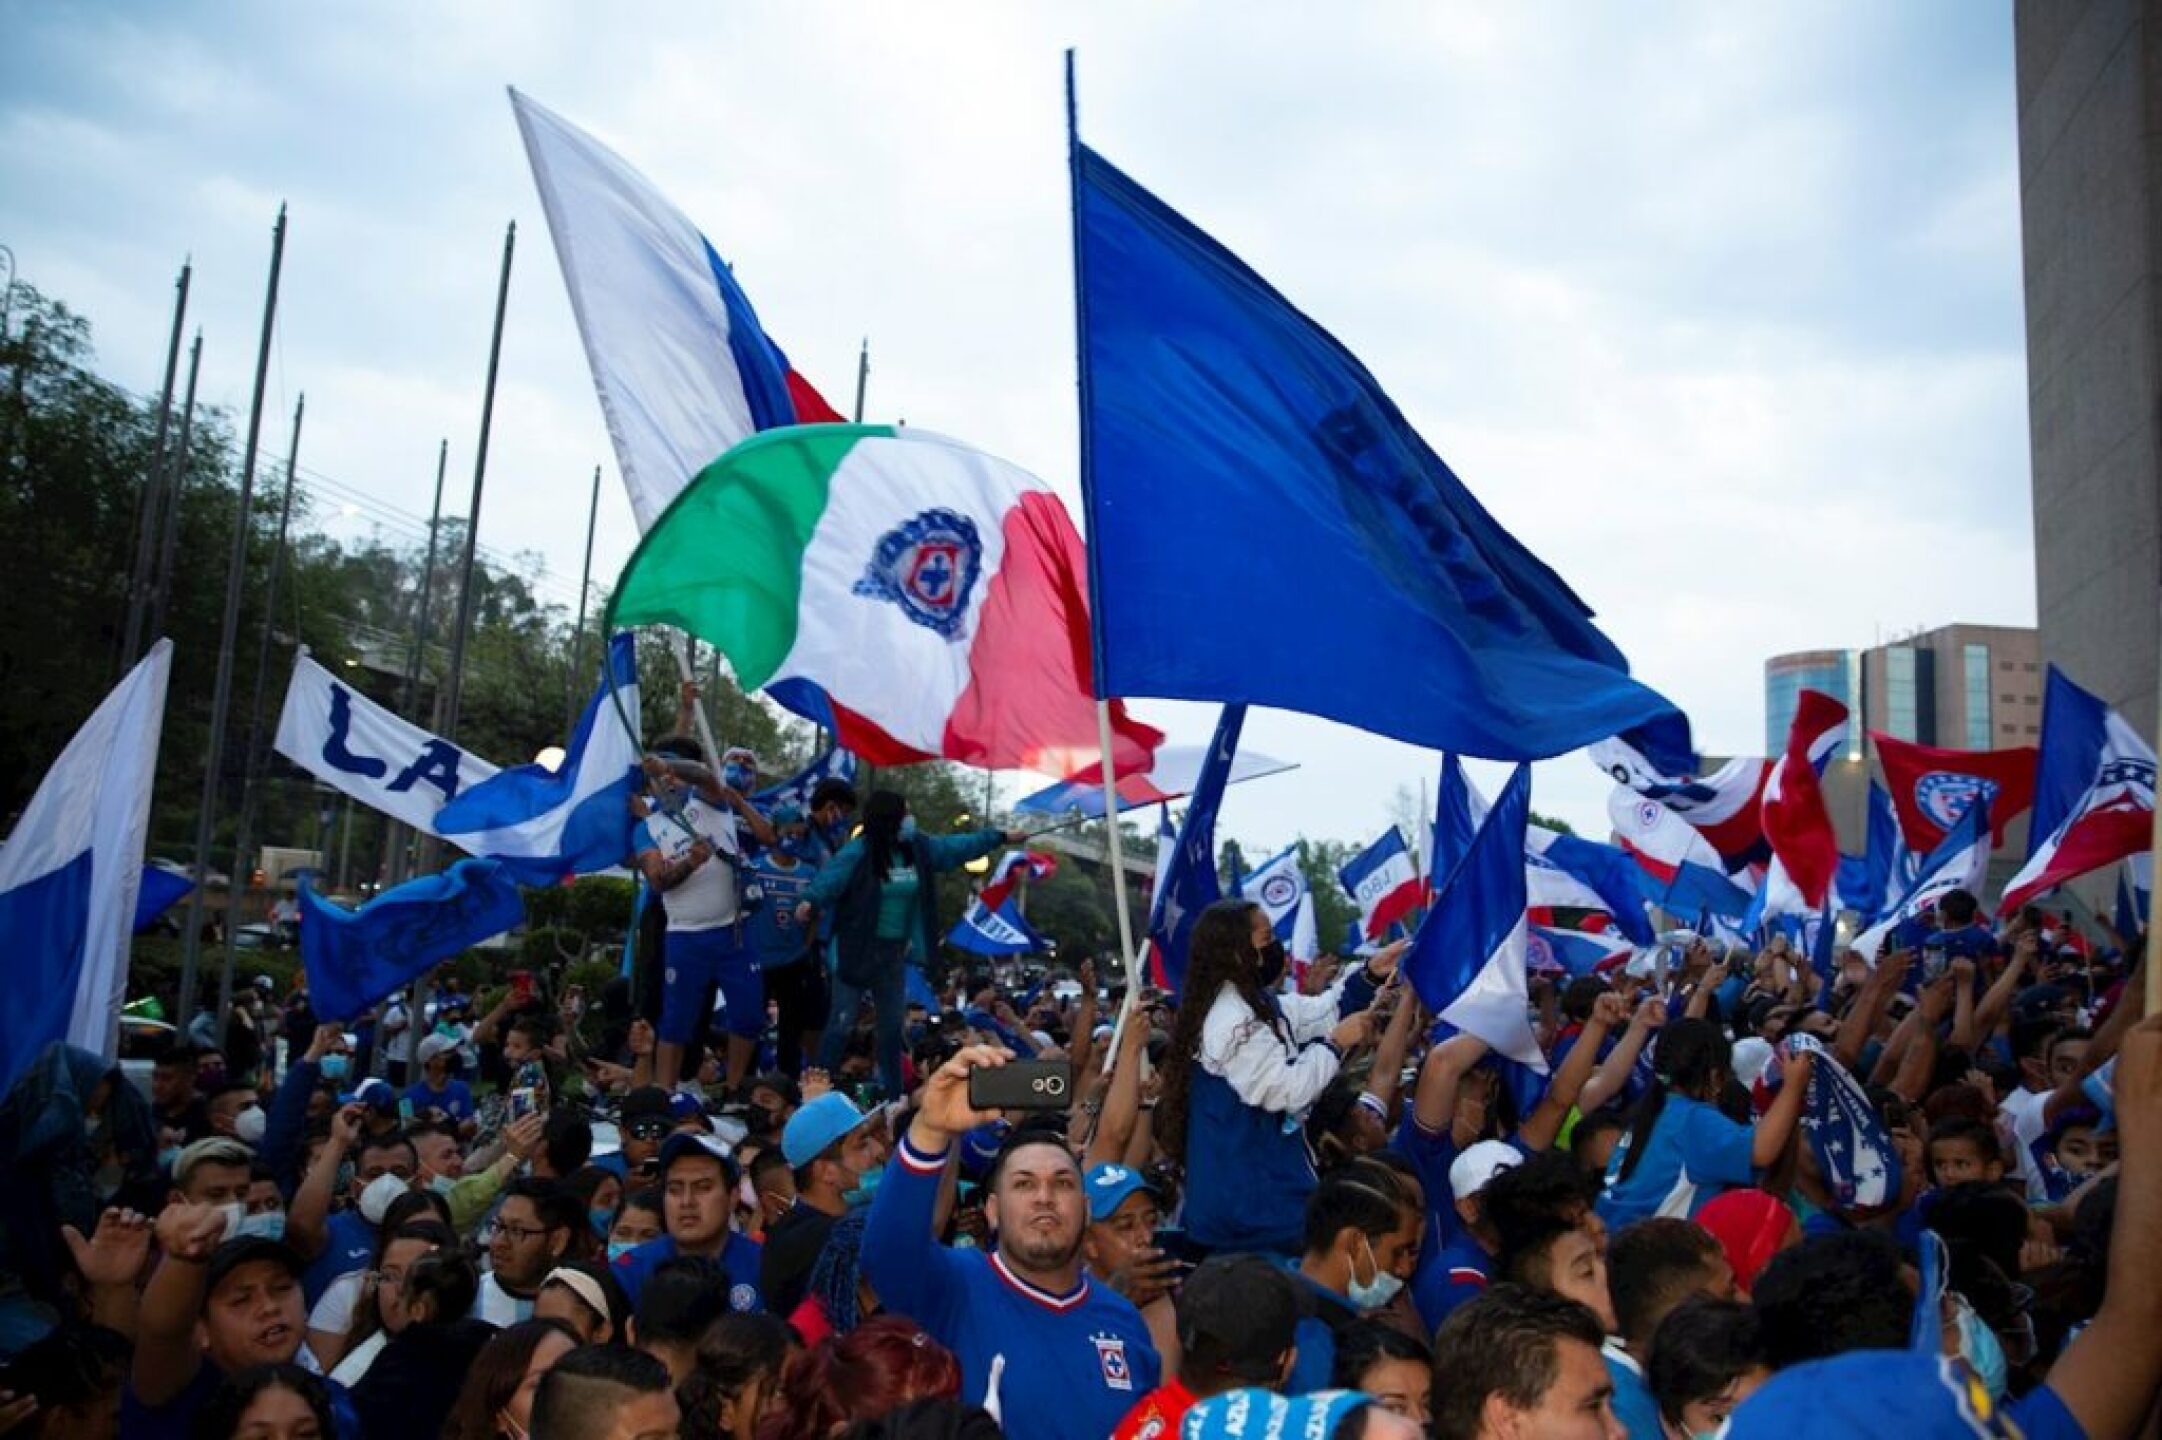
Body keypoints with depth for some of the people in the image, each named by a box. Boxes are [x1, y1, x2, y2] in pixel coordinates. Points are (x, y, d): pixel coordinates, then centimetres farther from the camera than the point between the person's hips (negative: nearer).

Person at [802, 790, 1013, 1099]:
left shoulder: (919, 848, 2)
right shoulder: (858, 852, -18)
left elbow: (957, 846, 14)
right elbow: (831, 877, -30)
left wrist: (1001, 837, 20)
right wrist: (811, 902, -50)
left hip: (895, 949, 6)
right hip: (858, 949, -6)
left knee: (892, 1025, 15)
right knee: (842, 1023, -7)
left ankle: (894, 1096, 27)